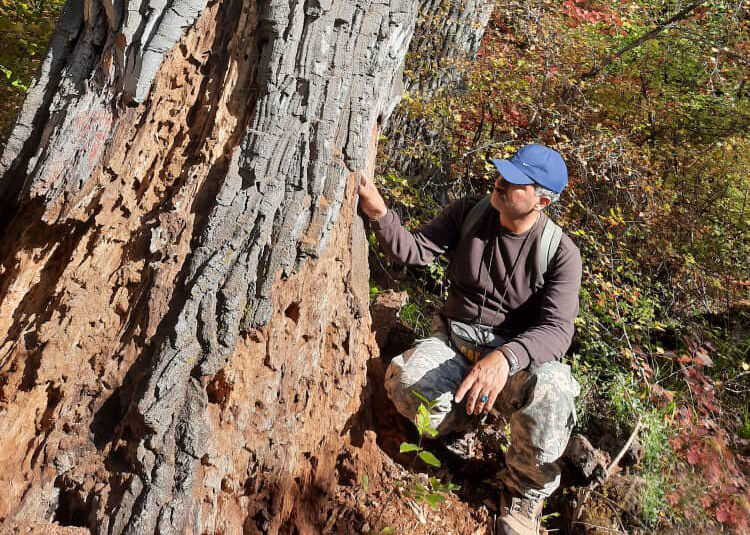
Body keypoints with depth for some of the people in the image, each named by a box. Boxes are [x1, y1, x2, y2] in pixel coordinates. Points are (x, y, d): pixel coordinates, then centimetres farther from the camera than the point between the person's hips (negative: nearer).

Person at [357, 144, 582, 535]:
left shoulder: (560, 252, -11)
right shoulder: (468, 214, -2)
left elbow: (557, 329, -20)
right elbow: (414, 250, -7)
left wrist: (506, 356, -40)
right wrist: (378, 213, -27)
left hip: (518, 353, -2)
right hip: (454, 339, 2)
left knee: (552, 392, -37)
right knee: (403, 381, -31)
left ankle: (525, 491, -7)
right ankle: (466, 412, 5)